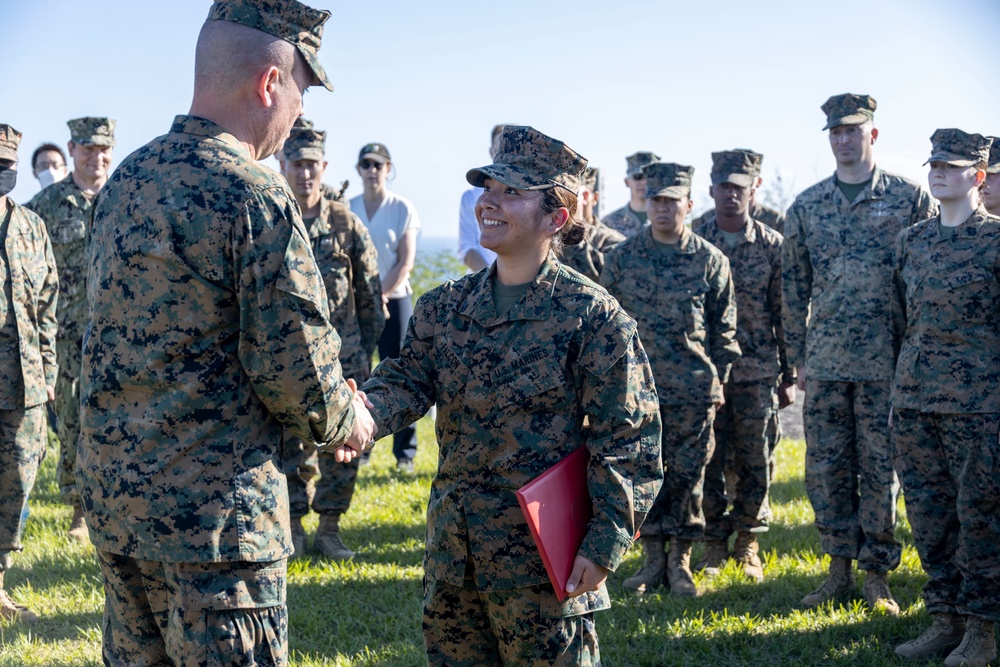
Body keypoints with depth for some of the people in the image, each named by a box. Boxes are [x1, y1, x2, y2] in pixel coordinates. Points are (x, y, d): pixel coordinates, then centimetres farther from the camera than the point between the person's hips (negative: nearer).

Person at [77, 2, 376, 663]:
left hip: (109, 486, 8)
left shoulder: (125, 180, 9)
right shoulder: (256, 196, -16)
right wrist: (347, 422, 5)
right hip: (210, 508, -8)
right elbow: (294, 367, -18)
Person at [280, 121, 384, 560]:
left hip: (342, 356, 1)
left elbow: (370, 293, 7)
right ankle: (294, 527, 17)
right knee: (290, 445, 4)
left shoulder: (346, 223, 2)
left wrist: (366, 350, 5)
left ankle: (330, 528, 16)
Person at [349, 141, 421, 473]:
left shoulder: (403, 208, 0)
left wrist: (381, 296, -12)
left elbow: (406, 262, -4)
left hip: (394, 300, -2)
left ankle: (405, 452, 2)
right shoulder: (347, 209, 7)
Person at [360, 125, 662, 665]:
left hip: (543, 555, -6)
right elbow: (408, 379, 2)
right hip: (452, 550, 6)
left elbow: (626, 438, -10)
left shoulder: (593, 315, -9)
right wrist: (362, 412, -21)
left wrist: (605, 545, -15)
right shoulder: (444, 307, 9)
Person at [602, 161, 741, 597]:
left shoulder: (710, 260, 3)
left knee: (687, 475, 2)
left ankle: (680, 561, 14)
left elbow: (724, 327, 8)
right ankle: (652, 559, 15)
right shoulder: (622, 258, 5)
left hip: (694, 389, -1)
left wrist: (719, 380, 4)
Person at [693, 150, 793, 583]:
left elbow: (785, 314, 5)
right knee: (708, 459, 2)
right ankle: (714, 543, 14)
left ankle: (748, 543, 15)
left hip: (757, 372, 0)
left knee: (754, 461, 3)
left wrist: (788, 375, 3)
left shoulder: (772, 245, 3)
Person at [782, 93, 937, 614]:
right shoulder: (805, 208, 9)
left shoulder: (910, 198, 0)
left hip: (887, 362, -3)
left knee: (880, 468, 2)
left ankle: (878, 575, 12)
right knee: (826, 468, 6)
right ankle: (839, 569, 16)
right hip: (825, 361, 3)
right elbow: (793, 287, 13)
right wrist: (798, 357, 10)